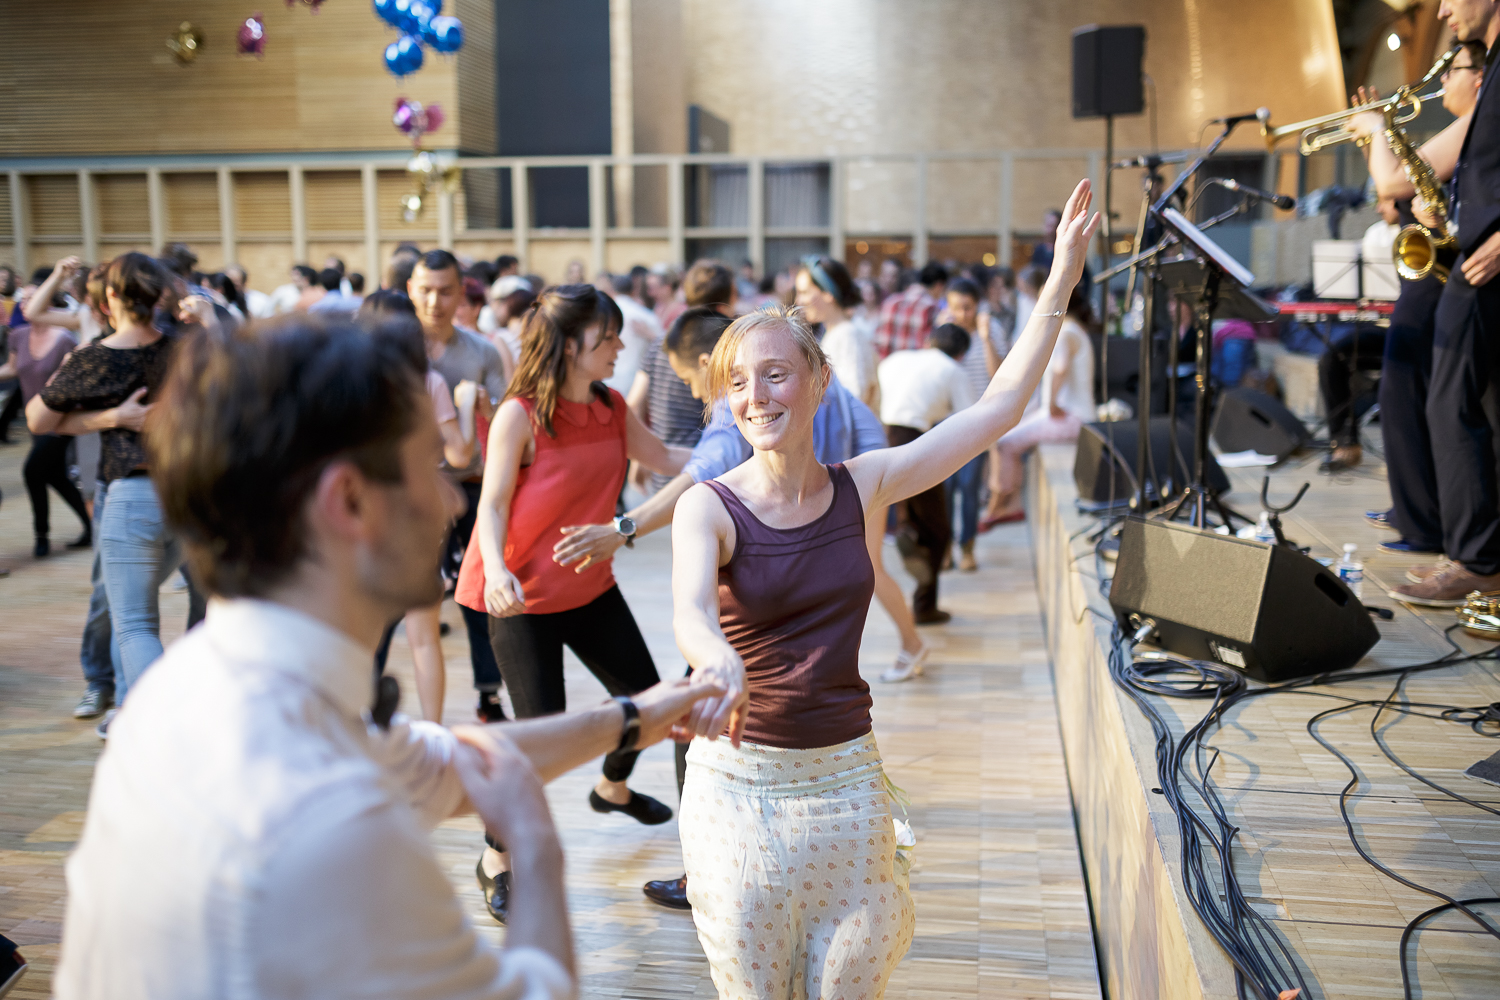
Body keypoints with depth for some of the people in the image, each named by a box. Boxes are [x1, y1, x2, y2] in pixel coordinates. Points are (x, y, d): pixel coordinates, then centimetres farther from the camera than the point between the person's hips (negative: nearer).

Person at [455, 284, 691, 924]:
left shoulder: (612, 408, 2)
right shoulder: (519, 415, -19)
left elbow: (664, 458, 14)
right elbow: (493, 503, -20)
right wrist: (497, 570, -35)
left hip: (590, 585, 7)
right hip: (522, 596, -7)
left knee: (644, 695, 17)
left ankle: (613, 788, 50)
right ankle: (496, 860, 14)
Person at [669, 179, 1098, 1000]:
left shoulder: (862, 487, -1)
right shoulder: (709, 506, -11)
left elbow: (999, 406, 2)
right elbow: (689, 605, -32)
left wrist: (1062, 277, 0)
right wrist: (718, 662, -56)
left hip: (848, 777, 3)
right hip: (741, 780, -3)